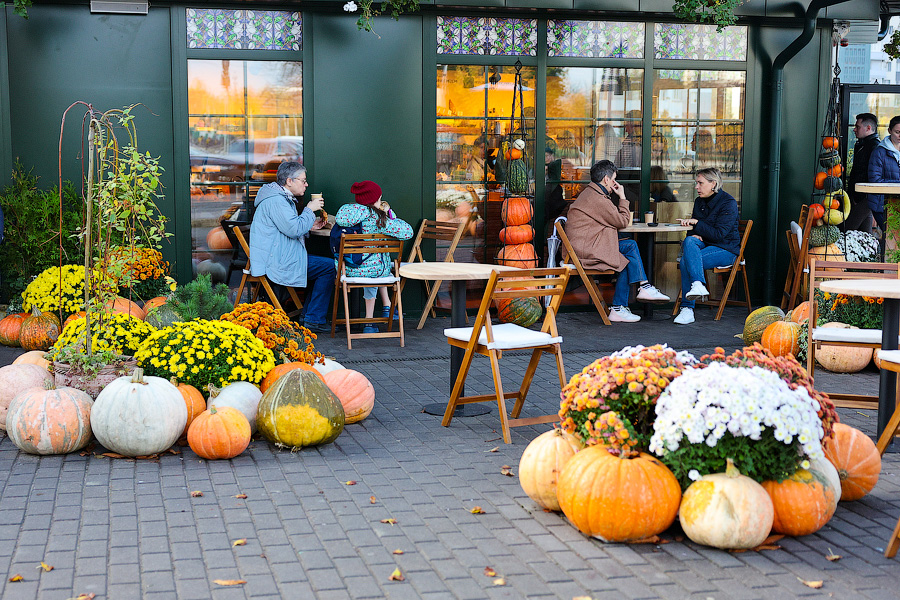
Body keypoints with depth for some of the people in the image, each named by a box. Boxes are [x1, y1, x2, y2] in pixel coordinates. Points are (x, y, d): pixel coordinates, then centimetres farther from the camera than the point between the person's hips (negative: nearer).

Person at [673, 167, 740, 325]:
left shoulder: (728, 202, -9)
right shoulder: (699, 201, 12)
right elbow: (693, 230, 17)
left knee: (686, 261, -30)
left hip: (725, 249, -6)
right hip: (704, 244, 6)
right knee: (689, 241, -31)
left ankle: (687, 308, -30)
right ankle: (698, 285, -43)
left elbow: (719, 234, -18)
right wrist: (694, 235, -7)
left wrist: (696, 222, -21)